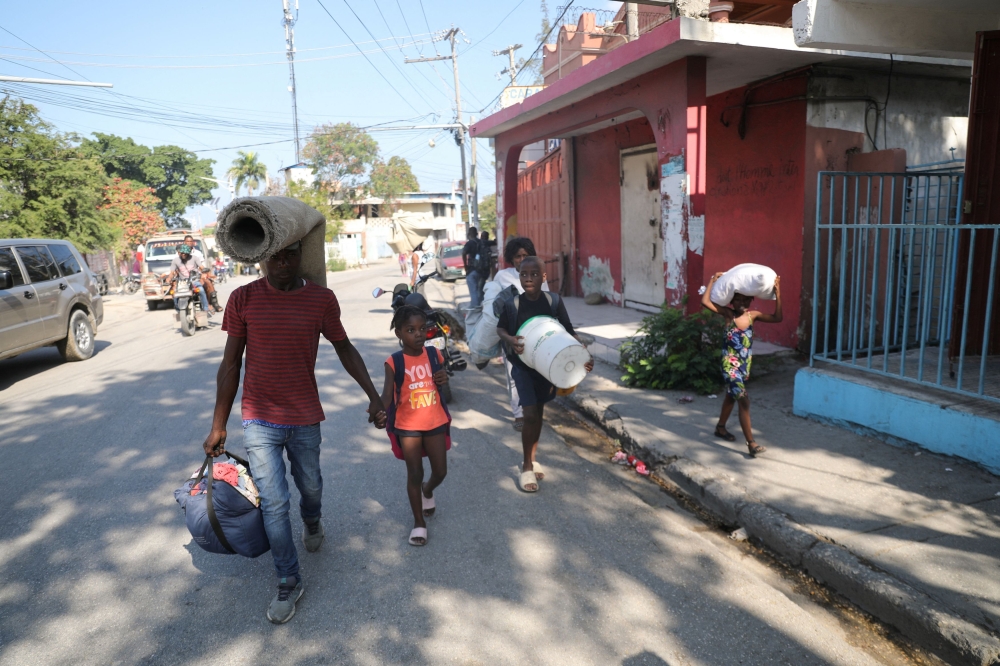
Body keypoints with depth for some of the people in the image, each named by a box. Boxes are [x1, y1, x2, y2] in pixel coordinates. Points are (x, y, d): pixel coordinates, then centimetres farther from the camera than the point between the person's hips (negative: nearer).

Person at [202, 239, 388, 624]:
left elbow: (344, 349, 5)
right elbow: (230, 364, -2)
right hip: (260, 421, -1)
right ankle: (289, 583, 20)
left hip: (305, 418, 1)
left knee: (310, 487, 19)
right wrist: (218, 426, 0)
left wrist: (373, 396, -3)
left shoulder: (322, 300, -7)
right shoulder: (243, 299, -8)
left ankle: (313, 522, 55)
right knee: (273, 503, 2)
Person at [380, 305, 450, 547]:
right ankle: (419, 522, 25)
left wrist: (444, 379, -11)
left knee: (440, 471, 11)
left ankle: (427, 492, 47)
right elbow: (387, 392, -21)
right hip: (407, 426, -3)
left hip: (435, 422, 3)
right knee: (414, 474, 6)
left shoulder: (434, 354, -3)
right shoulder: (394, 362, -13)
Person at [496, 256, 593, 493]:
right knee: (531, 415, -11)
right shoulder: (512, 303, -14)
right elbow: (500, 328, 2)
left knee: (539, 413, 16)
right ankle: (527, 467, 7)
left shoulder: (554, 301, -12)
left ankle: (532, 459, 37)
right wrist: (510, 339, -20)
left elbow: (568, 332, -7)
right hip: (523, 366, -3)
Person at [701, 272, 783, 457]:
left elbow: (777, 318, -2)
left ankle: (720, 428, 42)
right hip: (730, 363, -6)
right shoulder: (728, 313, -11)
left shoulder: (753, 315, 1)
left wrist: (777, 294, -7)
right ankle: (751, 443, -8)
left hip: (745, 363, 6)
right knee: (744, 400, -11)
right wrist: (713, 280, -16)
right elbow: (705, 301, -22)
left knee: (731, 396, 22)